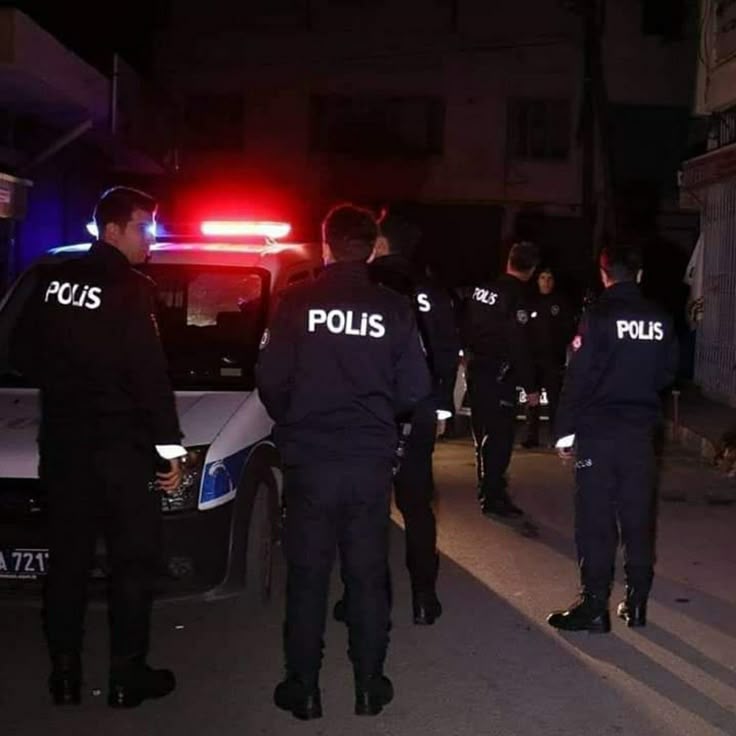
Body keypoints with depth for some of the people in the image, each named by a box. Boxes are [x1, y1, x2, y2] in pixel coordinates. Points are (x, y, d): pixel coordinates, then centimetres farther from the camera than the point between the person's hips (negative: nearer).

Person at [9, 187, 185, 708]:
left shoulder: (54, 281, 6)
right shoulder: (131, 289, -14)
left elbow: (22, 355, 12)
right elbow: (150, 377, -17)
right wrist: (171, 447, -13)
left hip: (62, 440, 6)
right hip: (119, 446, -6)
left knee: (67, 557, 12)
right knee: (134, 560, 5)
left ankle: (65, 674, 18)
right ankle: (127, 677, 9)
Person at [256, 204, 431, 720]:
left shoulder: (297, 302, -7)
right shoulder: (394, 308, -3)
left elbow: (271, 379, -7)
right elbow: (415, 388, -3)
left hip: (309, 459, -1)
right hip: (371, 460, 1)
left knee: (307, 576, 8)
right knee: (368, 575, 12)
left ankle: (303, 689, 15)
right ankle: (370, 686, 19)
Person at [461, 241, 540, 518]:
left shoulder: (481, 289, 5)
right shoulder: (516, 298, -17)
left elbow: (466, 329, 12)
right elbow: (520, 347, -19)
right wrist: (530, 387, -13)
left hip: (475, 369, 8)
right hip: (499, 375, -8)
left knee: (483, 432, 17)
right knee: (500, 435, -1)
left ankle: (489, 489, 30)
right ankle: (493, 497, 1)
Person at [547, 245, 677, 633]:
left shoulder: (598, 316, -12)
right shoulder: (659, 319, 1)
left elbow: (577, 377, -13)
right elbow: (668, 371, 9)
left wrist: (566, 430, -8)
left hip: (598, 429, -4)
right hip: (641, 430, 4)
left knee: (596, 520, 0)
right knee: (638, 517, 11)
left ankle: (594, 605, 2)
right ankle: (637, 602, 17)